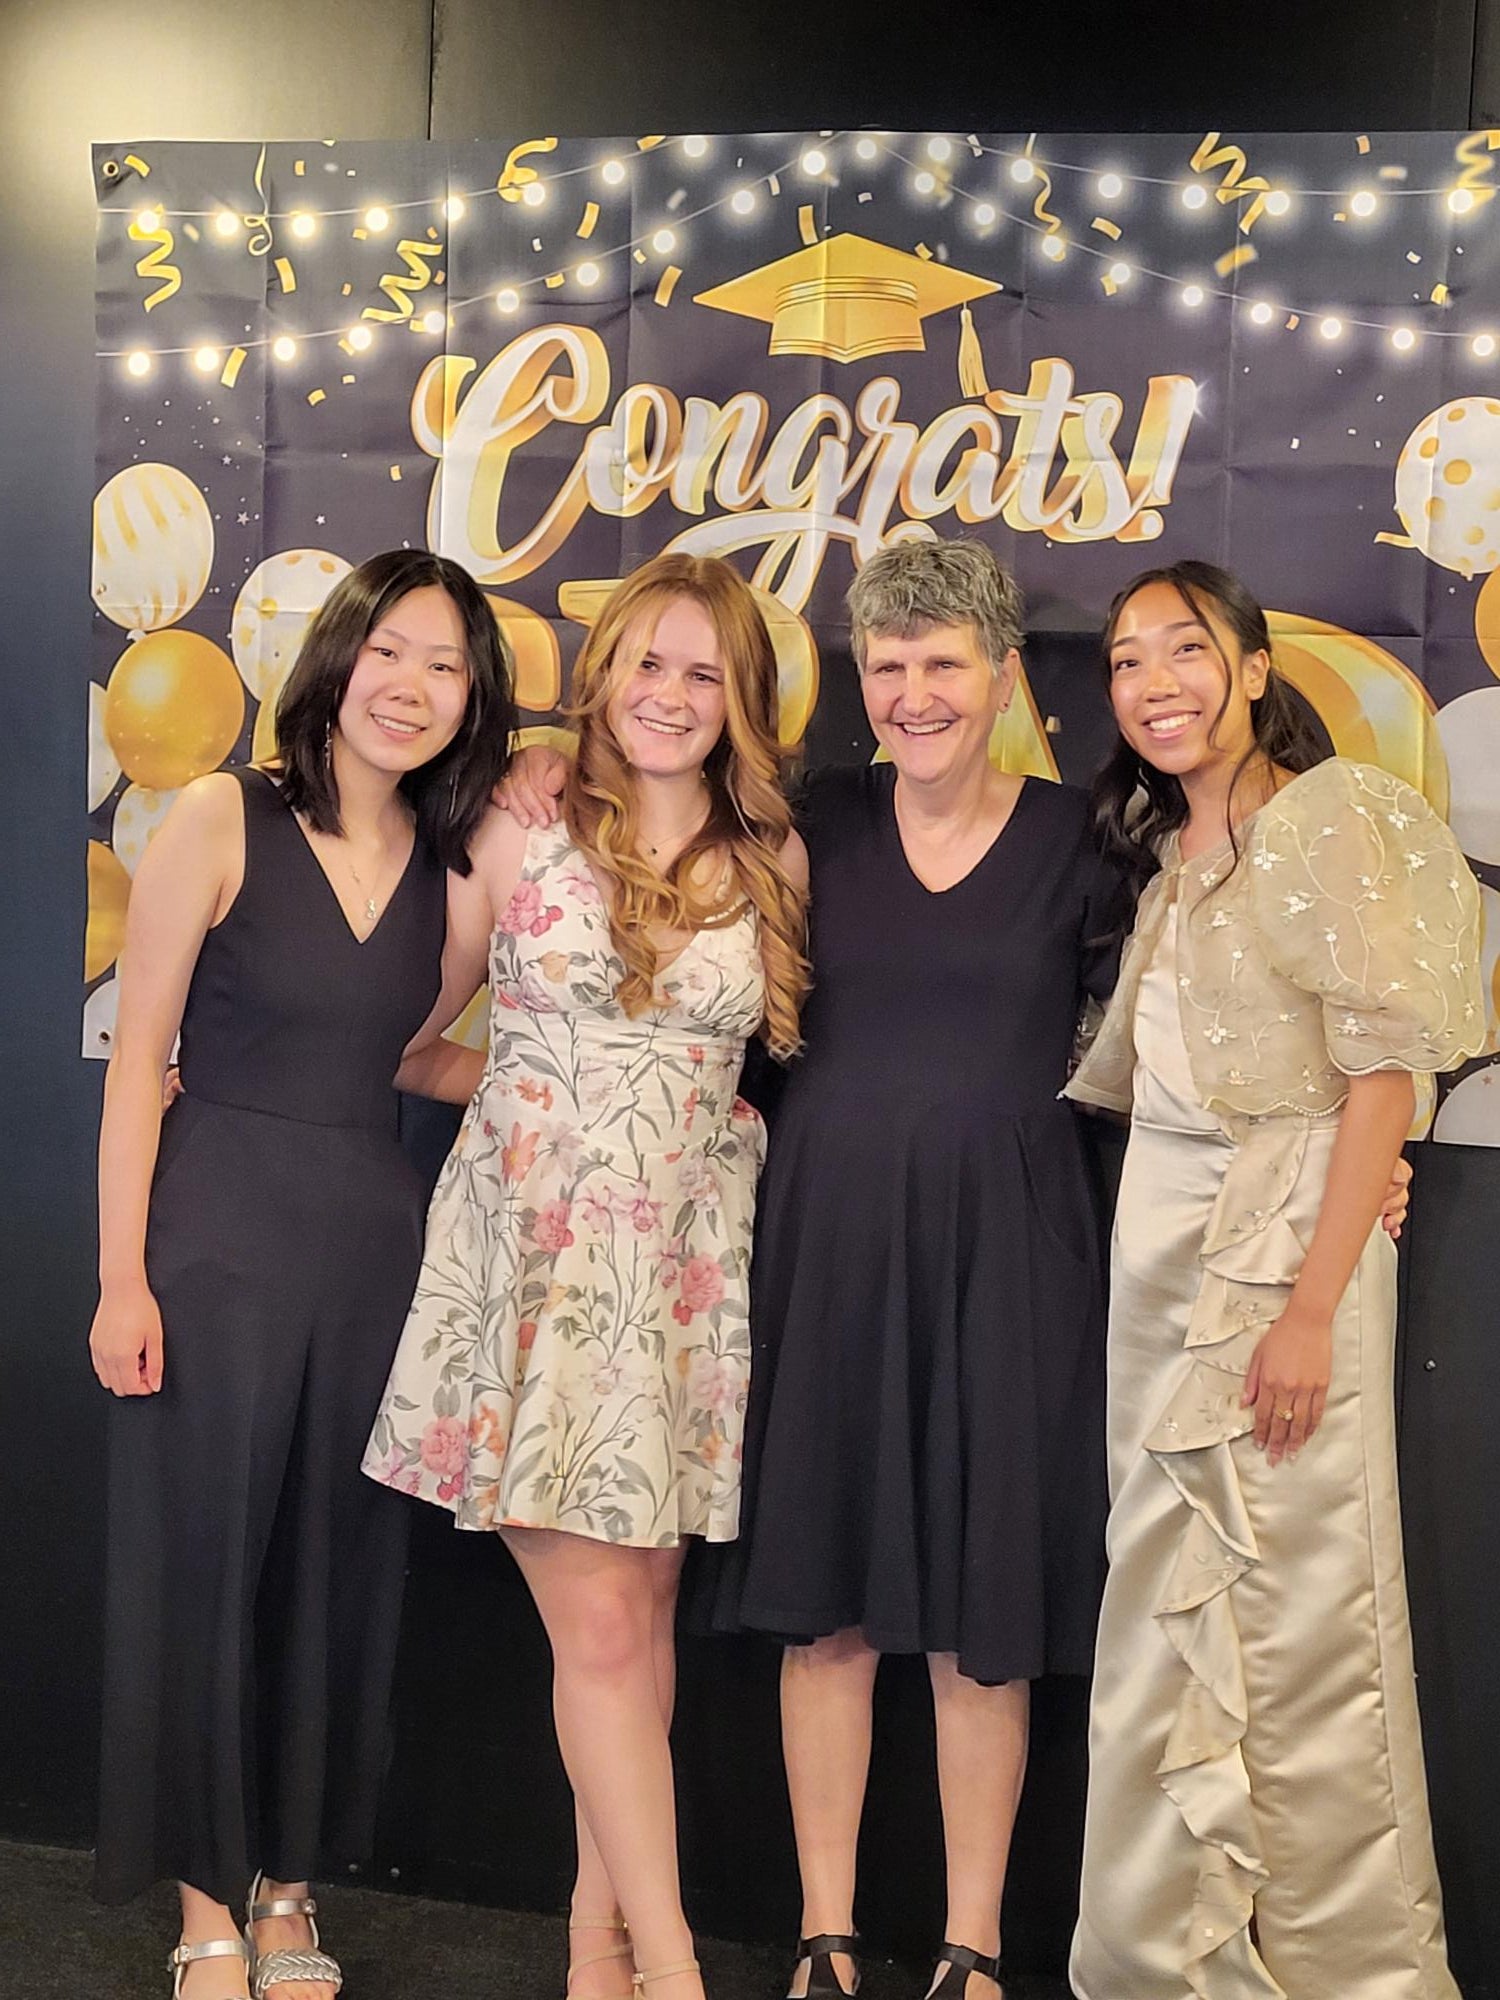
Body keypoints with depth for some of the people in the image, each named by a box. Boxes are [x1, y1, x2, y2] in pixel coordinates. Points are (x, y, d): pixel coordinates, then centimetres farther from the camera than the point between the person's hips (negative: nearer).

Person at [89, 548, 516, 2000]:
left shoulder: (454, 862, 6)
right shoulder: (224, 822, -7)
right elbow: (138, 1056, -8)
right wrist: (122, 1273, -12)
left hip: (375, 1235, 4)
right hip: (216, 1232, -4)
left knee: (336, 1569, 11)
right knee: (203, 1562, 4)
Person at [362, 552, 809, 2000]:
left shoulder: (772, 864, 6)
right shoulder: (520, 835, -1)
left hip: (686, 1269, 3)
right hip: (533, 1261, -3)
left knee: (644, 1610, 7)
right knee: (599, 1624, -5)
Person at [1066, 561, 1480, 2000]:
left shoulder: (1327, 819, -7)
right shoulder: (1169, 854, 16)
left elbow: (1384, 1072, -14)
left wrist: (1312, 1306, -19)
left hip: (1283, 1247, -7)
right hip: (1159, 1258, 7)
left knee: (1299, 1622, -2)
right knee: (1168, 1623, 11)